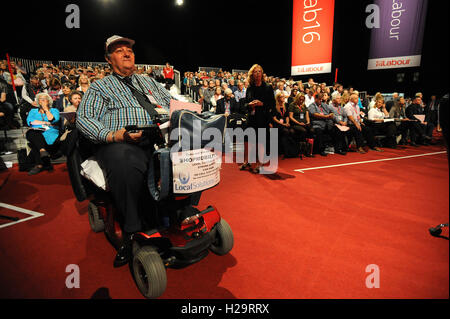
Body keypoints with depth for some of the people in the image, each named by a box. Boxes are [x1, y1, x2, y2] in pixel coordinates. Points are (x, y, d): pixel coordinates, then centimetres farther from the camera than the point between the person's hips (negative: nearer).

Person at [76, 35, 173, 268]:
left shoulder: (148, 82, 32)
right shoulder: (99, 87, 17)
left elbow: (171, 101, 31)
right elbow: (84, 119, 4)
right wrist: (113, 135, -16)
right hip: (120, 143, -3)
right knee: (126, 167, -40)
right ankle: (132, 233, -25)